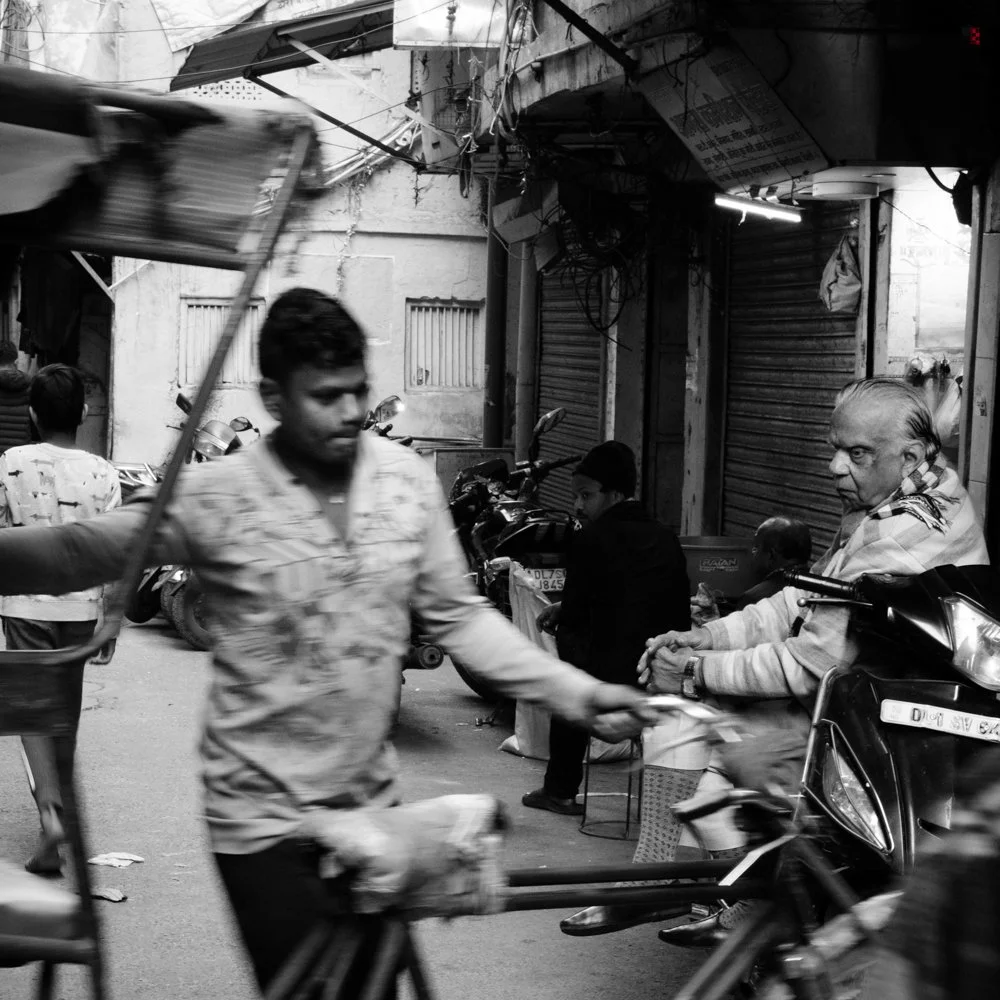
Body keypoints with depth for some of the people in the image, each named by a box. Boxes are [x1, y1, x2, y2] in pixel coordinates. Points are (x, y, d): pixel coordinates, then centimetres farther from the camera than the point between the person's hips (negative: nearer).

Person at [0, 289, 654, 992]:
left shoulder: (410, 481, -2)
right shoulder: (217, 498, -14)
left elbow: (457, 614, 3)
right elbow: (75, 554, -13)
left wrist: (576, 692, -3)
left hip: (373, 806, 4)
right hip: (264, 820, -4)